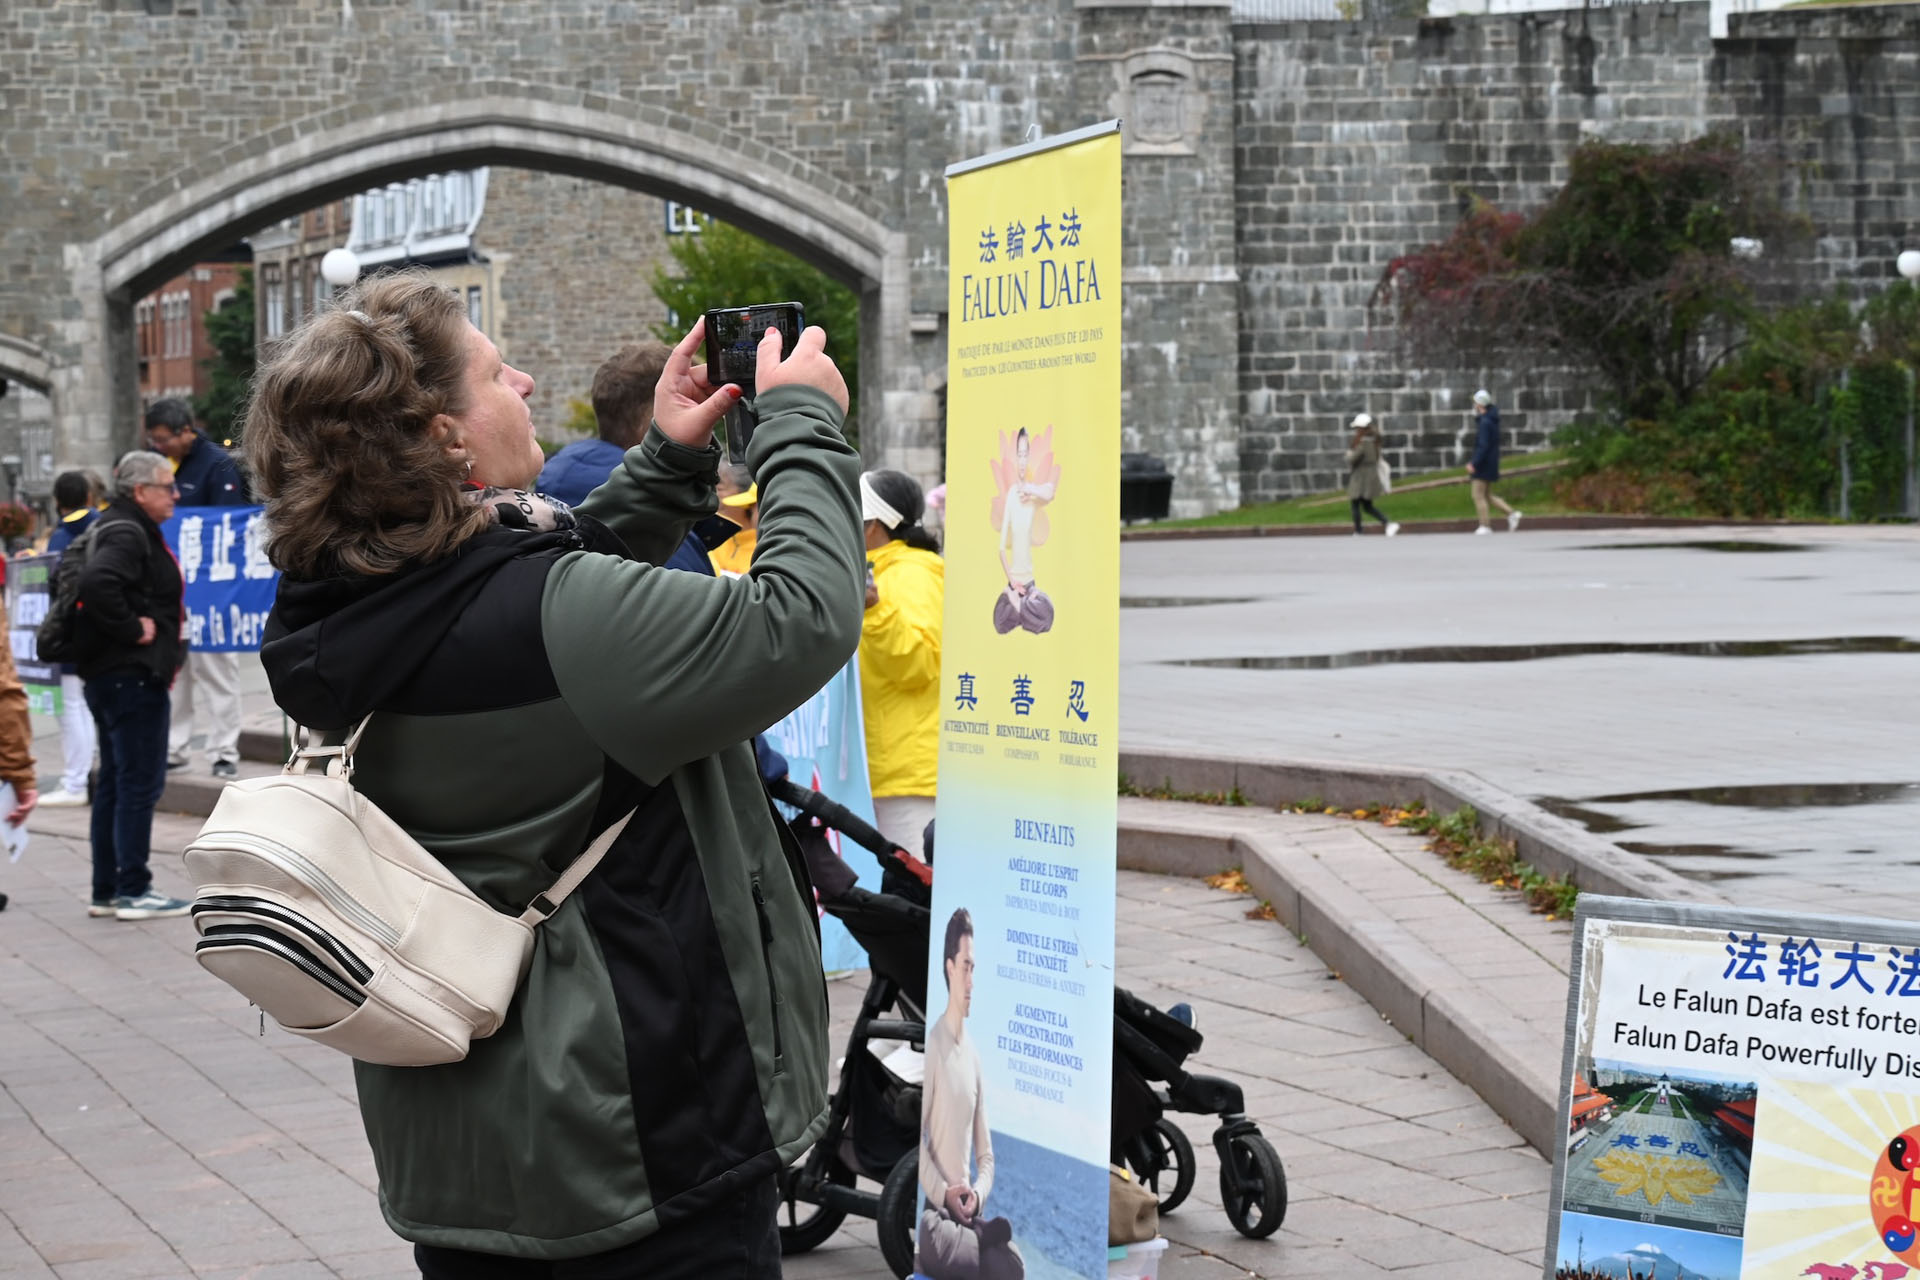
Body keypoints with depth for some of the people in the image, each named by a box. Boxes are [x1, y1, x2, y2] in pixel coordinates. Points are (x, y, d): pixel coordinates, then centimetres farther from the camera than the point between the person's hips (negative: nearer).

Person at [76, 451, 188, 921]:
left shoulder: (127, 529, 16)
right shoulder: (127, 534, -15)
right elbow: (97, 584, -33)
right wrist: (132, 630, -22)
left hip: (108, 676, 11)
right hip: (132, 676, -11)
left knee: (114, 783, 13)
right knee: (140, 781, -6)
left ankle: (107, 891, 19)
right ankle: (133, 890, -3)